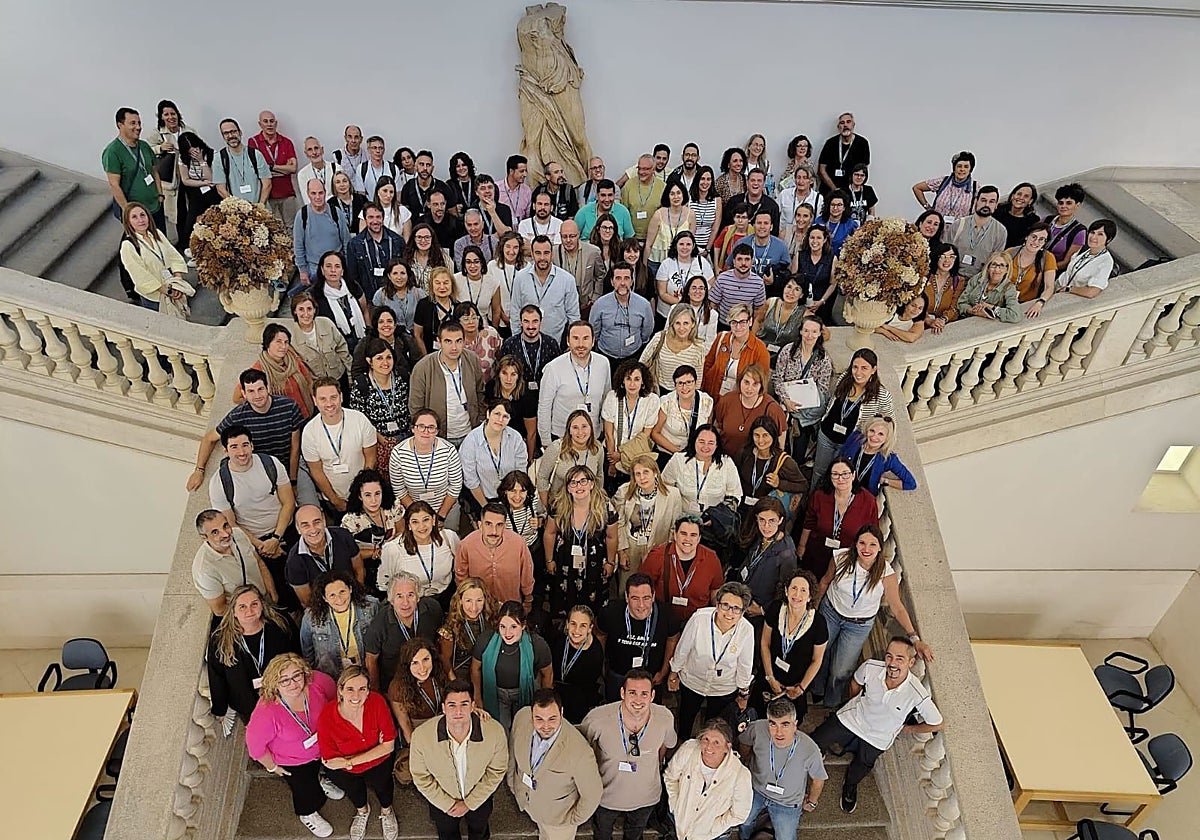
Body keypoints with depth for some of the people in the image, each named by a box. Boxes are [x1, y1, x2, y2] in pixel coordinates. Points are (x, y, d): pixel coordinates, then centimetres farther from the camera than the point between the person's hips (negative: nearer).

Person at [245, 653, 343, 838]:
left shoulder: (318, 682, -33)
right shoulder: (267, 711, -42)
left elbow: (335, 698, -10)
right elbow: (254, 742, -24)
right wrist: (271, 766, -9)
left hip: (322, 746, 3)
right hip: (292, 761, -3)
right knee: (307, 791, 20)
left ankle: (318, 779, 69)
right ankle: (307, 814, 55)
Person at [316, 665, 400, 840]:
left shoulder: (377, 702, -27)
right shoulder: (326, 717, -28)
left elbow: (389, 745, -18)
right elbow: (330, 760, -15)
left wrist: (349, 761, -22)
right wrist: (375, 747, -18)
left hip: (378, 760, 0)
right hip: (344, 768, 0)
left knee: (381, 782, -13)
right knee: (353, 786, -13)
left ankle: (386, 811, 20)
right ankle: (362, 810, 22)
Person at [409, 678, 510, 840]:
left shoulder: (495, 732, -35)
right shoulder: (421, 736, -35)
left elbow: (496, 772, -16)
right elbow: (421, 777, -17)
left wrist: (469, 803, -12)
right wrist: (447, 804, -12)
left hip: (479, 796, 1)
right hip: (442, 799, 0)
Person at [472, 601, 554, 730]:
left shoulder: (538, 645, -28)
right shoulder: (486, 641, -26)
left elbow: (547, 675, -9)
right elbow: (475, 669, -5)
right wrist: (478, 699, 5)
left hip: (526, 695, 0)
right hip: (495, 695, 0)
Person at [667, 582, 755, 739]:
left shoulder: (746, 630, -29)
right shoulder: (699, 618, -33)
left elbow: (744, 665, -11)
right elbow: (682, 649, -14)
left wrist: (744, 693, 4)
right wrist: (674, 673, 1)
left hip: (724, 689, 0)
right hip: (692, 681, 0)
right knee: (685, 720, 27)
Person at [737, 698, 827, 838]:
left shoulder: (810, 750, -33)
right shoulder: (757, 729, -30)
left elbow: (818, 780, -9)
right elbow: (744, 745, -2)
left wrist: (811, 802, 8)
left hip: (787, 804, -1)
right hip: (756, 791, 1)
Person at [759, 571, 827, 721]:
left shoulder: (818, 623, -26)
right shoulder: (775, 609, -21)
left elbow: (816, 661, -11)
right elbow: (765, 643, -8)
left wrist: (801, 688, -7)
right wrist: (770, 678, -6)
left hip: (798, 682, -2)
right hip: (772, 677, 2)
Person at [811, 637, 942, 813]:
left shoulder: (918, 696, -35)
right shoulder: (871, 668, -29)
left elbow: (936, 724, -15)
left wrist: (909, 729, -3)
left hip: (877, 737, -1)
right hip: (852, 718, 1)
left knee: (858, 771, 12)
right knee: (814, 744, -1)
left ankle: (850, 786, 50)